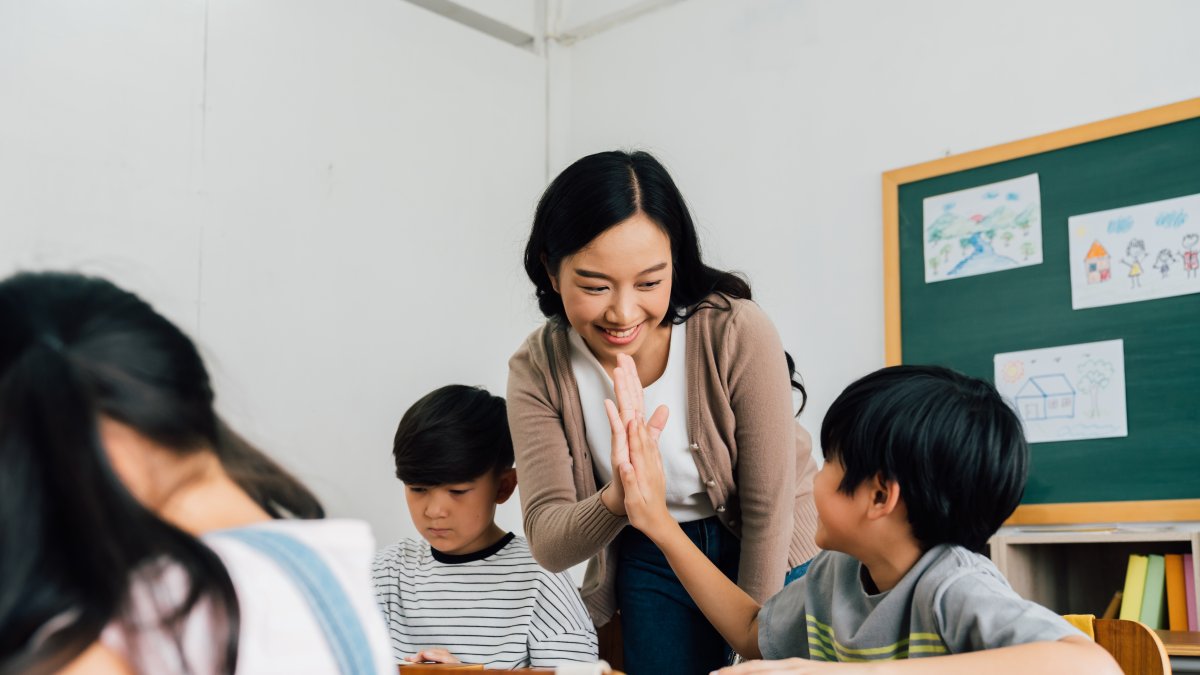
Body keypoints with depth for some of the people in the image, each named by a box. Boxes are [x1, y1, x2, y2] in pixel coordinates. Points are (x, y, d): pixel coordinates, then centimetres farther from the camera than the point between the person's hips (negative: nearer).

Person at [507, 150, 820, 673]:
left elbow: (768, 509, -17)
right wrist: (619, 499, -40)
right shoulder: (538, 371, -17)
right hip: (651, 566, 2)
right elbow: (548, 546, -19)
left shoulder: (738, 334, -26)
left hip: (773, 558, -1)